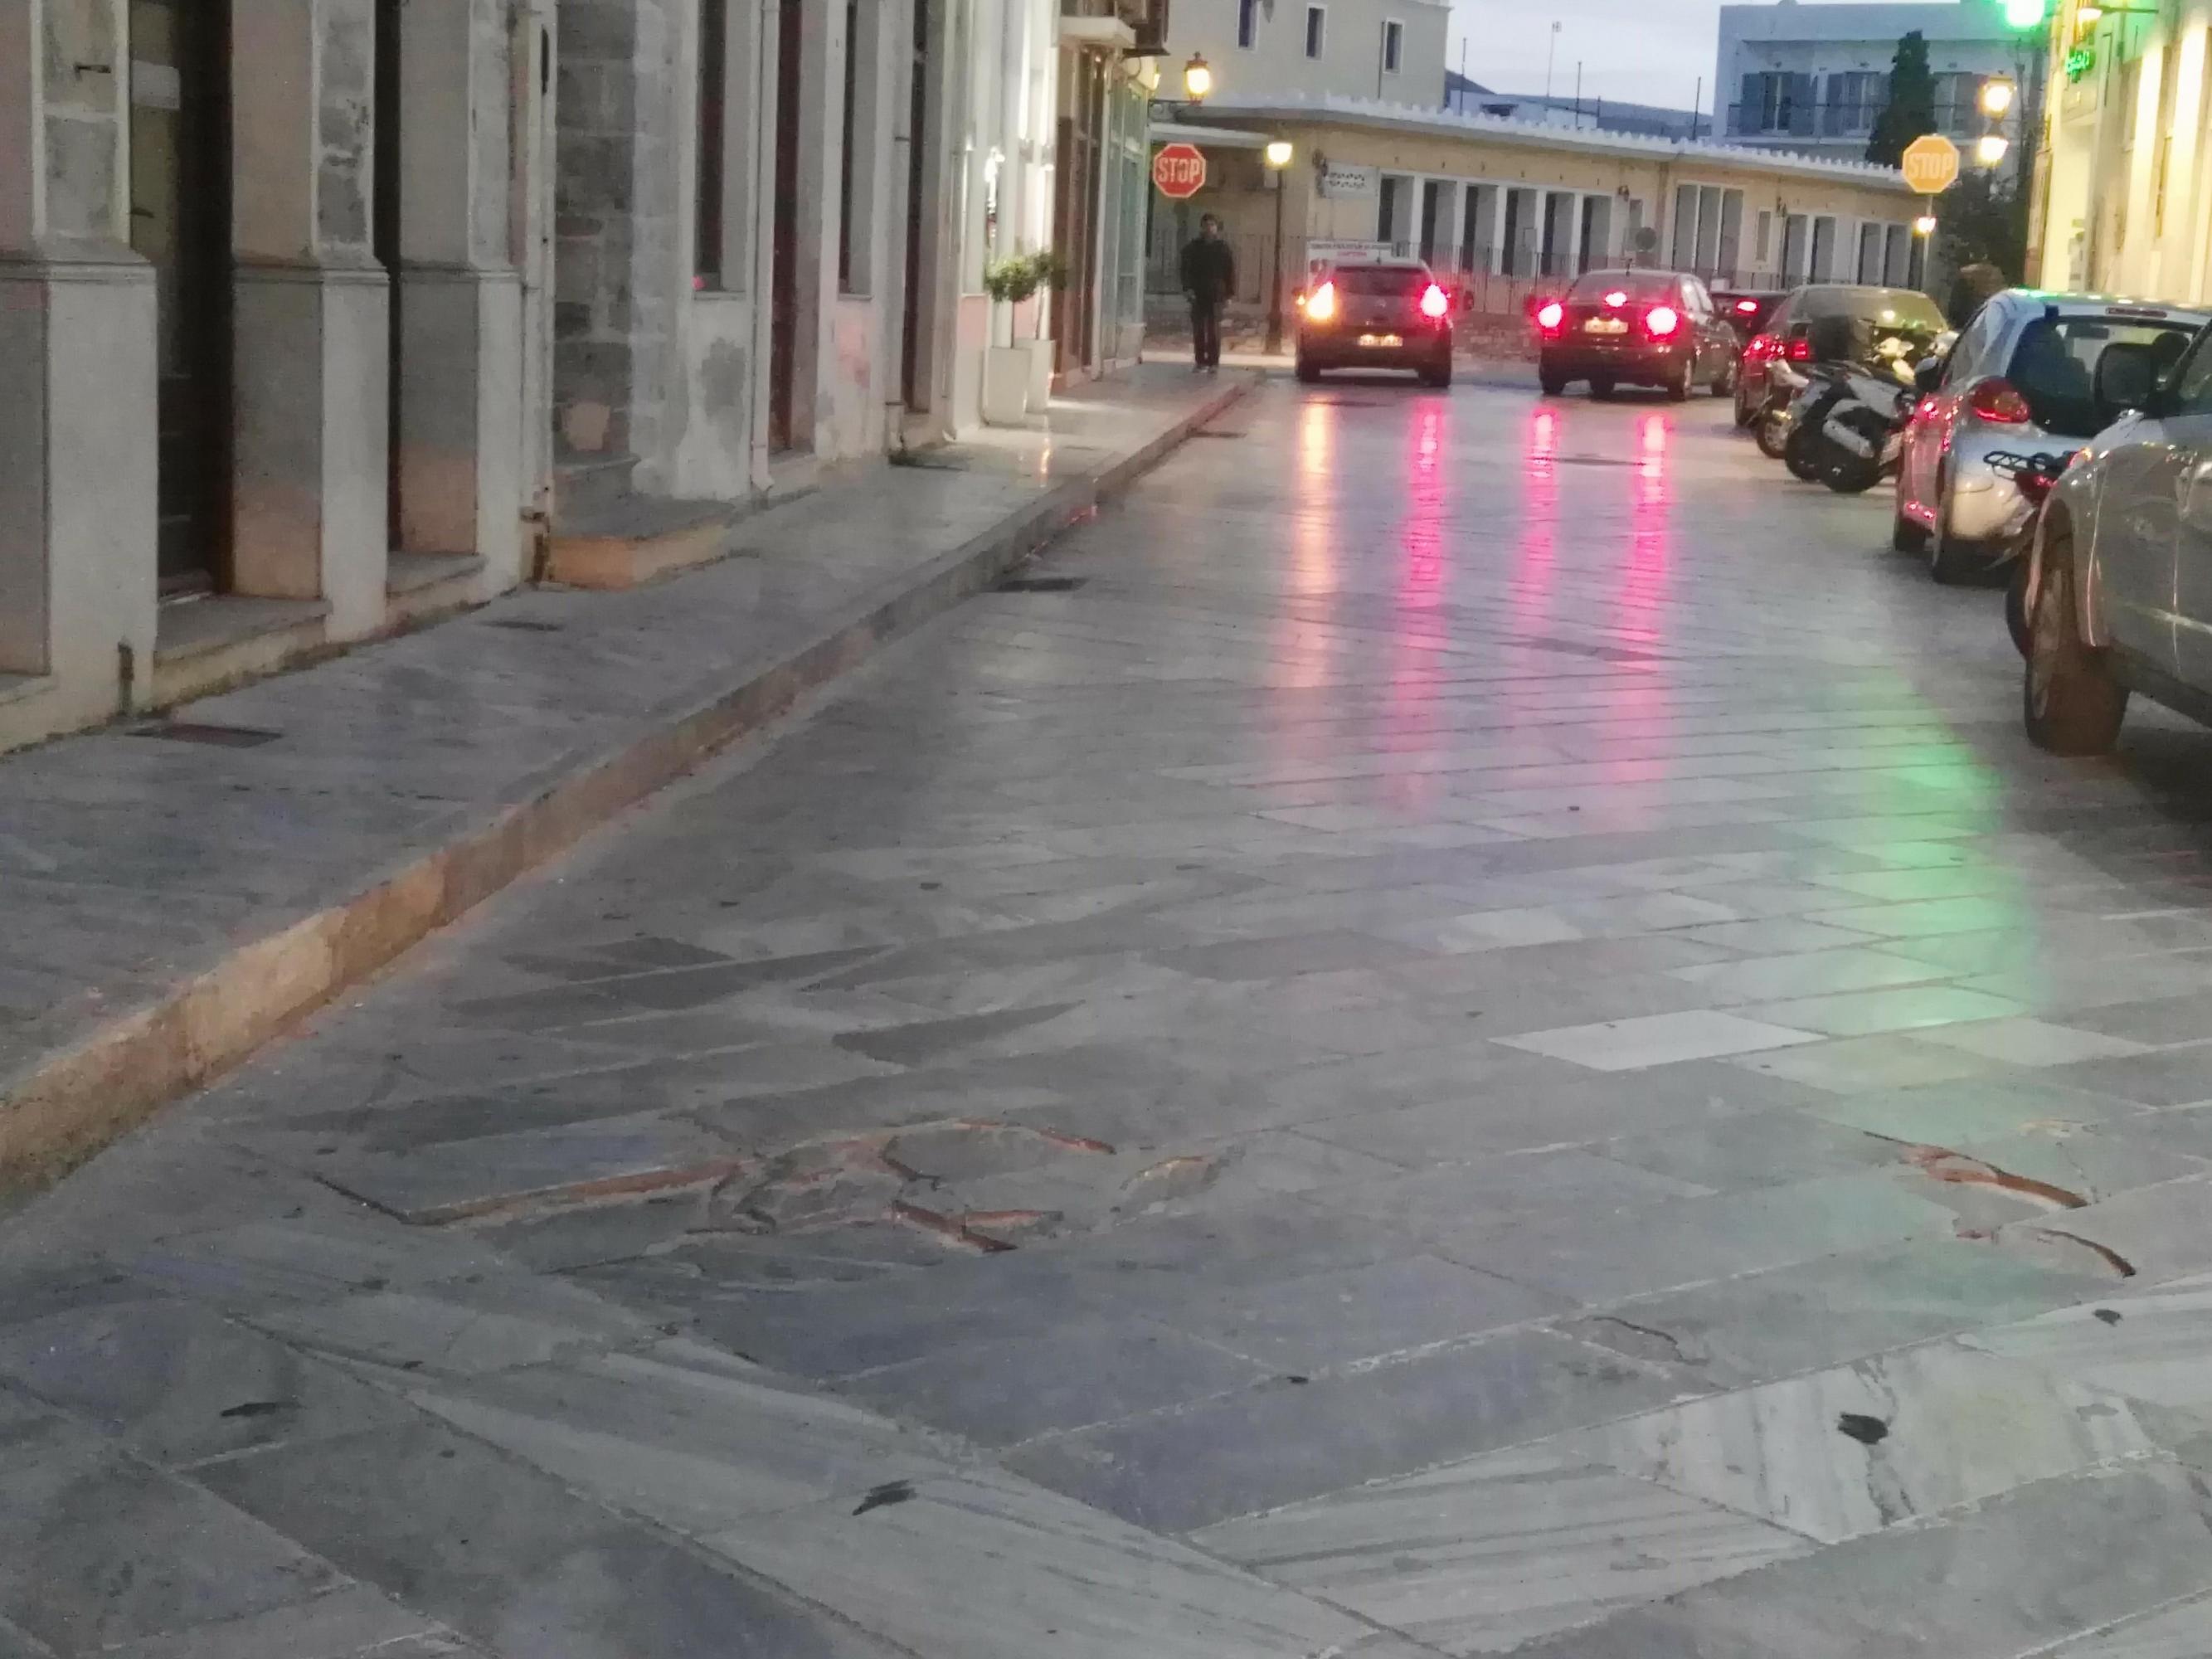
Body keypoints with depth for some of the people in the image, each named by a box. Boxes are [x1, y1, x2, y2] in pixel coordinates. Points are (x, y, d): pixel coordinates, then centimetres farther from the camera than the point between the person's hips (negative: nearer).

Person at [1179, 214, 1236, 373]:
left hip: (1215, 295, -2)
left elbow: (1230, 271, 5)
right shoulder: (1192, 247, 8)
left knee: (1213, 329, -4)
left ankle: (1213, 362, -1)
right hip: (1198, 294, 2)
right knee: (1198, 329, 1)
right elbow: (1186, 269, 7)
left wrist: (1228, 294, -1)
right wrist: (1188, 287, -8)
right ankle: (1200, 361, 6)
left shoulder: (1223, 249, 5)